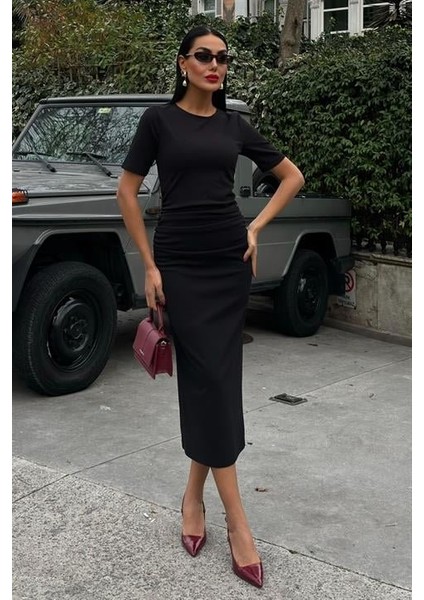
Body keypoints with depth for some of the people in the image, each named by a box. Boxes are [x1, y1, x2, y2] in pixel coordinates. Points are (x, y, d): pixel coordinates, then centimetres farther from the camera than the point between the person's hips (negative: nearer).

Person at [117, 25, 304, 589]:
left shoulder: (234, 124, 9)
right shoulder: (159, 119, 0)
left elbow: (293, 175, 16)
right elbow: (127, 192, 0)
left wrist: (256, 228, 5)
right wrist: (149, 266, -5)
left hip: (230, 261, 4)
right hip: (179, 262, -4)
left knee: (219, 379, 4)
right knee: (209, 380, -6)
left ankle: (194, 494, 20)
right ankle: (237, 520, -2)